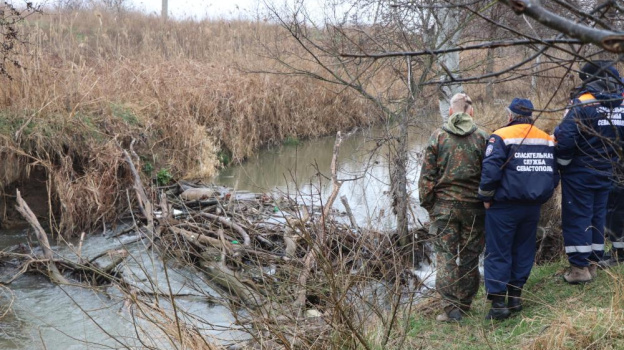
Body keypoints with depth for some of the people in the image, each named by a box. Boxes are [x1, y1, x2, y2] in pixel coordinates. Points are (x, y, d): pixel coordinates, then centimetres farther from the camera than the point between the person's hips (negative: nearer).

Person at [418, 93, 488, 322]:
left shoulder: (438, 136, -1)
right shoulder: (481, 137, 0)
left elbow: (427, 174, -1)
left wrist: (427, 203, 7)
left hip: (444, 205, -1)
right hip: (473, 206, 1)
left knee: (446, 256, 2)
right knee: (470, 256, 11)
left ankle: (451, 308, -3)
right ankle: (465, 304, 19)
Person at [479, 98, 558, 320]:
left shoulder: (501, 137, -10)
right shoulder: (547, 140, 9)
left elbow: (490, 170, -18)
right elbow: (555, 175, 11)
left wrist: (486, 197, -7)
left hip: (504, 207, -5)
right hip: (533, 207, 5)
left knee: (498, 253, 1)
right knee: (523, 250, 16)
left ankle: (498, 302, -2)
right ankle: (515, 297, 21)